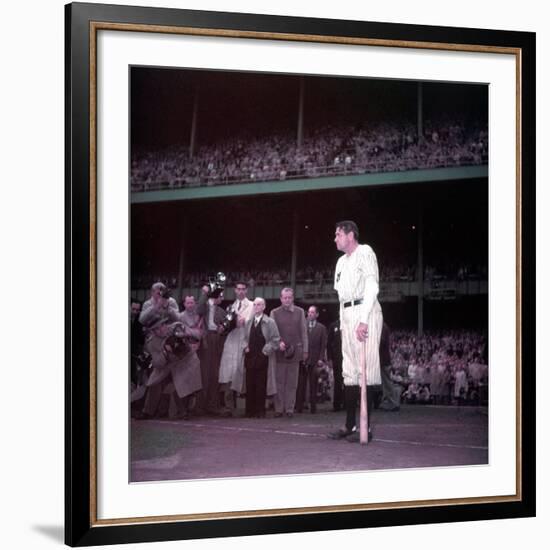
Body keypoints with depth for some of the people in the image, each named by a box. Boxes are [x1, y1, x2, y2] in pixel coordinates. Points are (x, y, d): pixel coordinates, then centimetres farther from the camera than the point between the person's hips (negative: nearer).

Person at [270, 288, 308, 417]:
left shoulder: (299, 312, 9)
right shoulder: (275, 313, 6)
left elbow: (303, 332, 9)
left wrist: (305, 350, 6)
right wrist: (279, 342, -15)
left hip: (295, 350, 1)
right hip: (280, 351, -1)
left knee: (292, 382, 2)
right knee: (279, 381, 0)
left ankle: (290, 408, 5)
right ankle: (279, 408, 4)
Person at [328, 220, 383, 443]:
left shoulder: (364, 253, -3)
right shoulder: (342, 262, 22)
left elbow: (372, 286, -13)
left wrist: (363, 320, -21)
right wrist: (343, 322, 11)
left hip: (365, 312, -9)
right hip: (347, 315, 9)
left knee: (366, 370, -10)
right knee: (349, 372, 7)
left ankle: (366, 427, -9)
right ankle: (350, 425, 9)